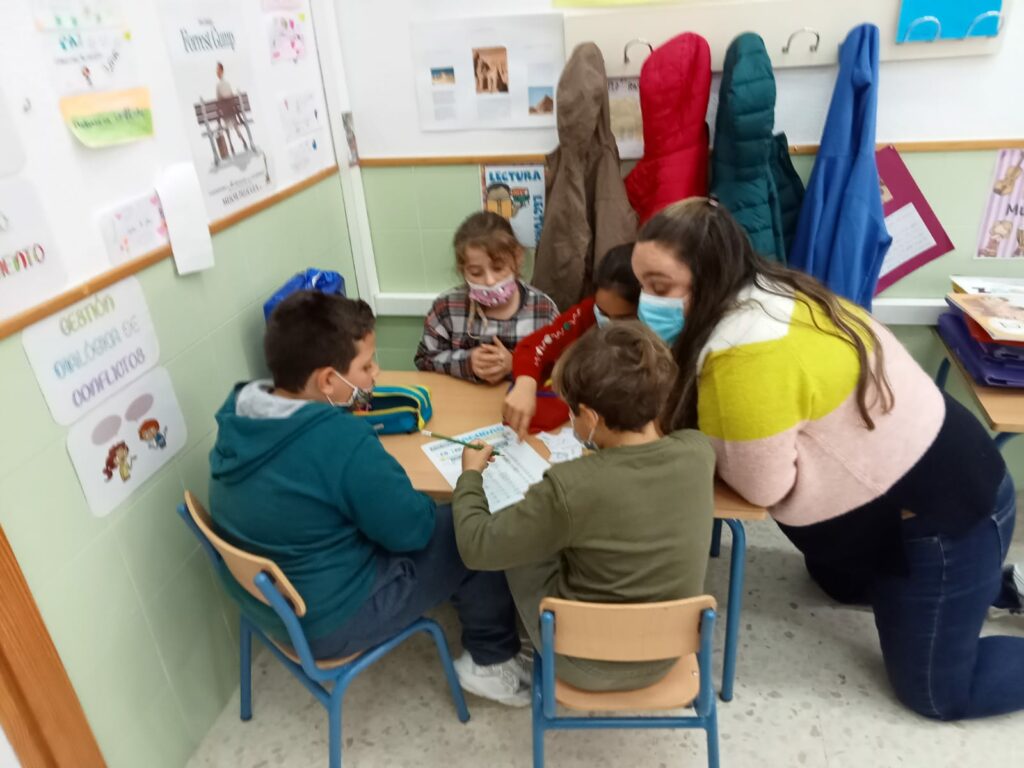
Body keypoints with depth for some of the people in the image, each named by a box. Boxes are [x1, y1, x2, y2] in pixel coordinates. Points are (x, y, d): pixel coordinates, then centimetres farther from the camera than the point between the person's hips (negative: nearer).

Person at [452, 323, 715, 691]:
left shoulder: (572, 488, -33)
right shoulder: (698, 452, -18)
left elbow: (477, 547, -19)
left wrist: (470, 475, -3)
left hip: (585, 665, -4)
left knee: (520, 547, 17)